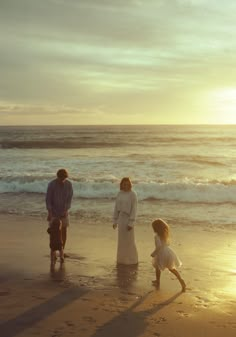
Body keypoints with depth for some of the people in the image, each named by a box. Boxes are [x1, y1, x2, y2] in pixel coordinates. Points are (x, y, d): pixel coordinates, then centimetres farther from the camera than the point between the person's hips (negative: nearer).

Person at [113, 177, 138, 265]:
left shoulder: (133, 194, -12)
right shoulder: (119, 194, 6)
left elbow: (134, 209, -15)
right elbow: (116, 207, 9)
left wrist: (131, 223, -18)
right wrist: (115, 221, 8)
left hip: (128, 218, -6)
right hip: (121, 218, 6)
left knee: (129, 240, 0)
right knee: (121, 240, 11)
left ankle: (131, 260, 12)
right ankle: (122, 259, 22)